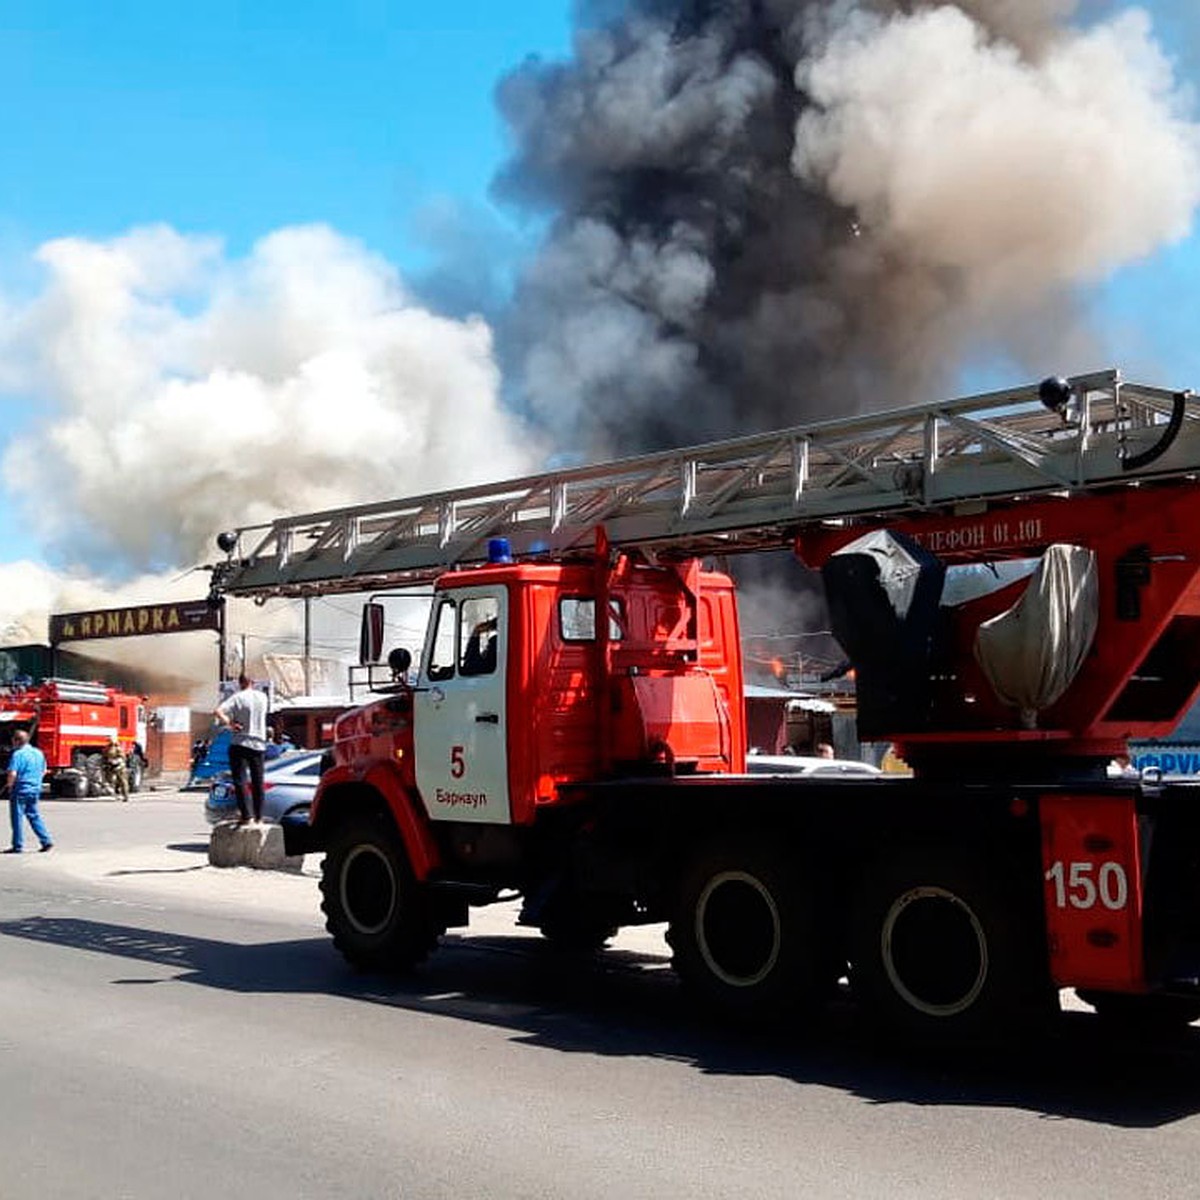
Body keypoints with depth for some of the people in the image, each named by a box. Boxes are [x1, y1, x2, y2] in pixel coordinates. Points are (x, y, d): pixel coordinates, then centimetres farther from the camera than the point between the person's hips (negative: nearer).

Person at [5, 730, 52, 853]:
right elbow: (44, 771, 16)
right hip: (35, 790, 7)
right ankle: (46, 840, 8)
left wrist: (10, 786, -4)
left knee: (17, 817, 2)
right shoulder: (39, 753, 9)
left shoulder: (18, 754, -14)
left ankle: (18, 846, 5)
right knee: (34, 815, 15)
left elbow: (12, 774, -20)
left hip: (20, 789, -7)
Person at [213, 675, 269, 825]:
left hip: (240, 743, -4)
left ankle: (245, 815, -11)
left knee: (240, 780, -2)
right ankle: (258, 816, 10)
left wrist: (229, 722, -10)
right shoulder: (262, 697, 5)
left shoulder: (238, 698, -8)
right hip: (258, 744, 4)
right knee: (257, 782, 9)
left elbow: (217, 712, -20)